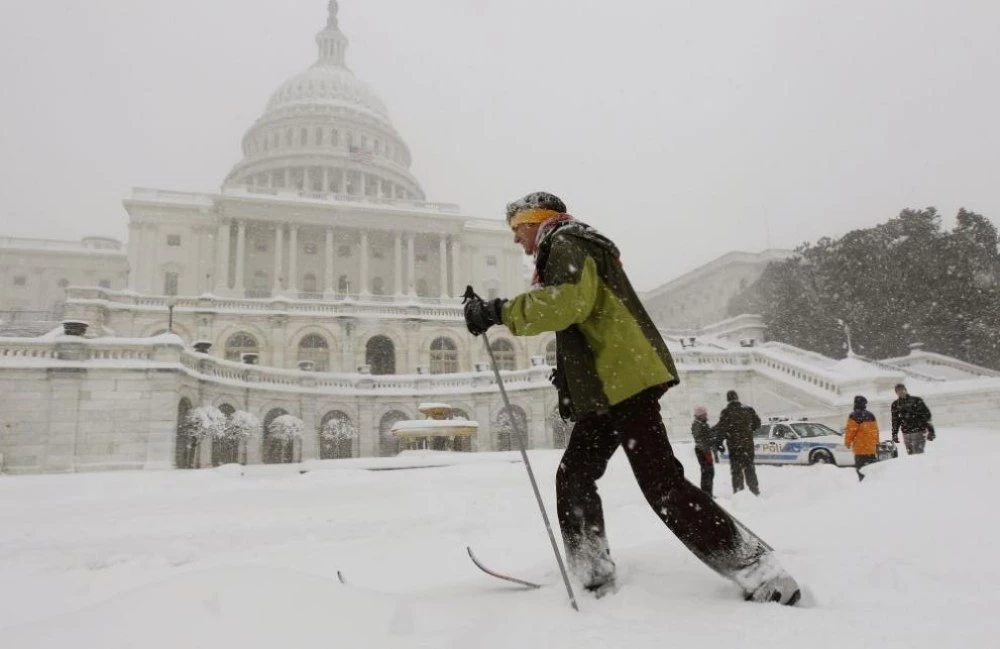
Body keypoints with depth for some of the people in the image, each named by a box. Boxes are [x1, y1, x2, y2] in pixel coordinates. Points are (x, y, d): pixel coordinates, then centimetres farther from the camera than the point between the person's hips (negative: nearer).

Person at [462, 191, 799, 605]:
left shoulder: (567, 244, -3)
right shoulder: (561, 254, 28)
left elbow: (568, 301, -23)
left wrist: (501, 311, -22)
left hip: (624, 382, -11)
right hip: (606, 388, 11)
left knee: (663, 486, -12)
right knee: (573, 478, 12)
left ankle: (764, 575, -5)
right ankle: (593, 580, 18)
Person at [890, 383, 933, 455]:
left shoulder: (916, 400, -2)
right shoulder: (895, 405, 10)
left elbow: (926, 414, -4)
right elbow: (895, 421, 16)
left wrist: (930, 430, -10)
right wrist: (894, 434, 12)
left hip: (918, 432, -4)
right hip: (906, 434, 4)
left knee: (918, 454, -11)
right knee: (910, 454, 5)